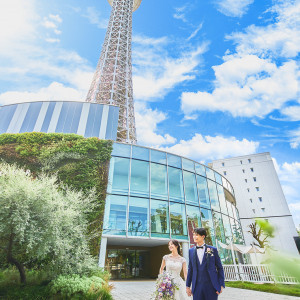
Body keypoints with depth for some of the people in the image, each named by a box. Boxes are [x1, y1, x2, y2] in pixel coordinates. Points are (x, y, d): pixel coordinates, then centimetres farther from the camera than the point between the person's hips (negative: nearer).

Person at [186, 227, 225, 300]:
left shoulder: (213, 250, -2)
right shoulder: (191, 251, 4)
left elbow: (220, 268, 2)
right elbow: (190, 269, 8)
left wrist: (221, 285, -3)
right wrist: (188, 286, 8)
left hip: (211, 286, -2)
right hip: (197, 286, 2)